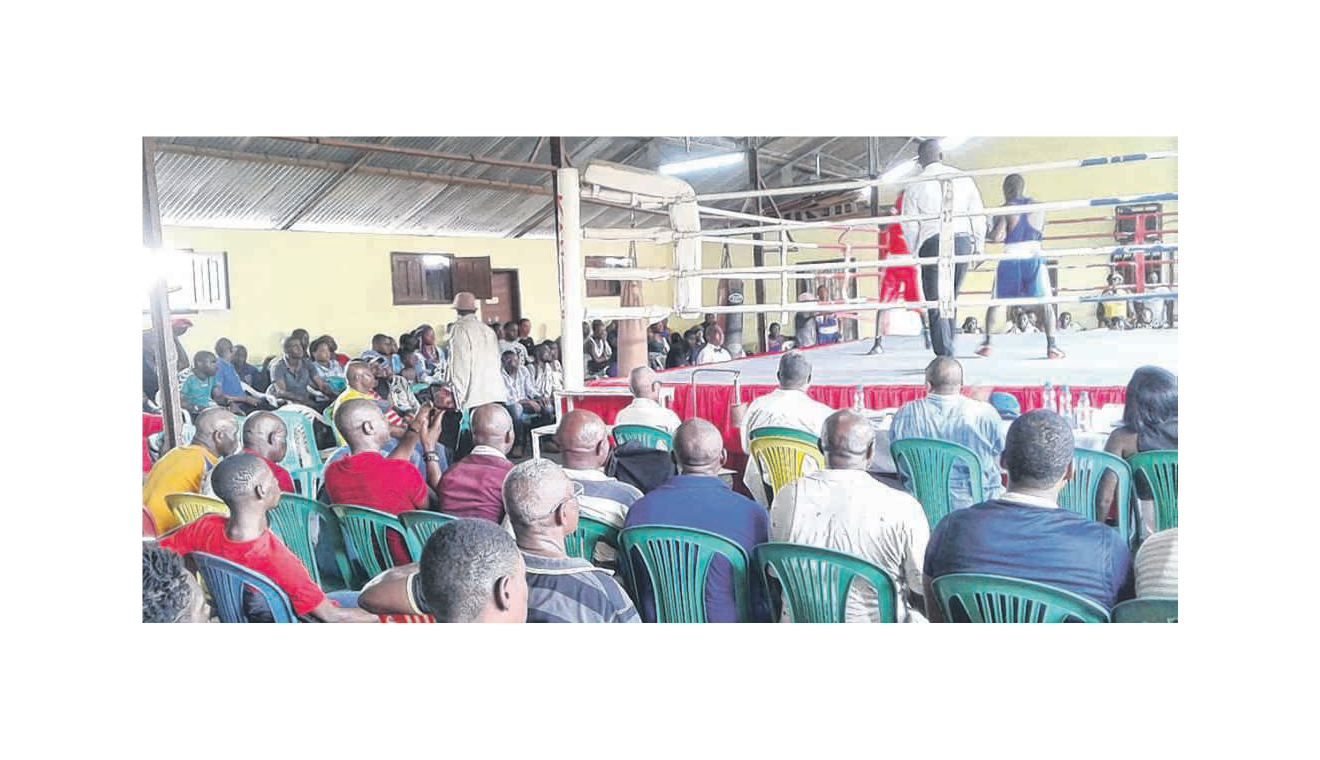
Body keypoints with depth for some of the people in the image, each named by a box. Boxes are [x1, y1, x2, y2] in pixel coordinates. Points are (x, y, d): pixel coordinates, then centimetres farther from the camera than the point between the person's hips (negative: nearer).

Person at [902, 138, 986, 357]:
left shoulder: (915, 186, 2)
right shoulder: (963, 179, 10)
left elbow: (909, 225, 1)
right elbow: (978, 214, 9)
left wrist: (914, 252, 12)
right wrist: (979, 246, 15)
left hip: (933, 243, -3)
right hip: (963, 241, 3)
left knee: (936, 305, -1)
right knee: (951, 300, 16)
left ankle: (945, 357, -7)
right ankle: (947, 350, 18)